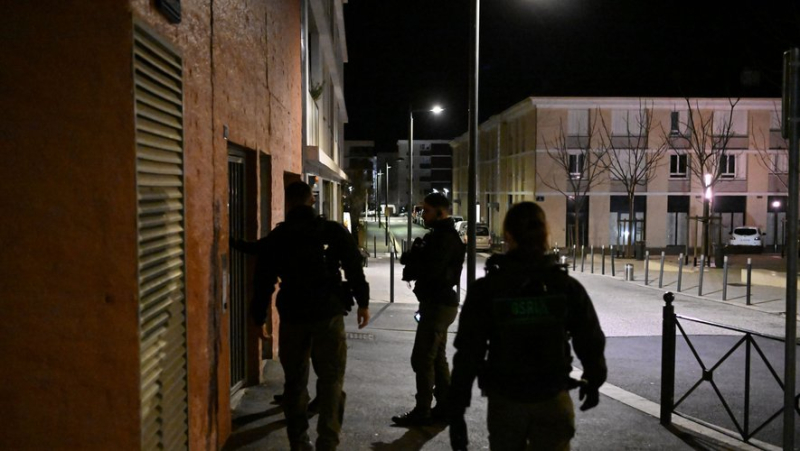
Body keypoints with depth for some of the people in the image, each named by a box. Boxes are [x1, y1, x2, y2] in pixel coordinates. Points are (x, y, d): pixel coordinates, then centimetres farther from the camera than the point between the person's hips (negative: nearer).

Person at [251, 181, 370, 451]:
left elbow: (263, 282, 6)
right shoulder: (334, 231, 1)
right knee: (331, 380, 3)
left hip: (292, 317, 2)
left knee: (295, 381, 13)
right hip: (329, 315, -1)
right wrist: (362, 303, 10)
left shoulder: (274, 238, 4)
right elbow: (354, 268, 0)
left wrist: (259, 318, 14)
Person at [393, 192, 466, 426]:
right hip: (439, 303, 10)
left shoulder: (445, 238, -18)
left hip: (438, 305, -10)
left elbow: (430, 270, -25)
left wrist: (411, 260, -6)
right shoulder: (439, 235, 15)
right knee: (437, 357, 15)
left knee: (422, 359, -5)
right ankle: (445, 405, 23)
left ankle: (422, 412, 2)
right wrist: (415, 255, -9)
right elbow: (427, 263, 13)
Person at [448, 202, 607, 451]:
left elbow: (468, 354, -11)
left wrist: (456, 412, -3)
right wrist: (594, 382, 20)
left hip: (504, 402, 0)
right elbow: (591, 343, 1)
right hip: (554, 401, 0)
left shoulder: (485, 290, -12)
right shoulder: (568, 287, -8)